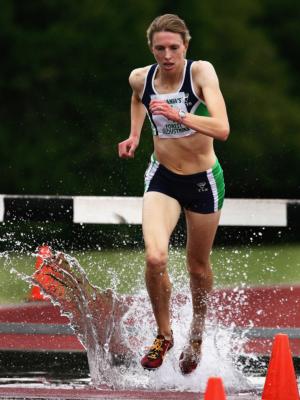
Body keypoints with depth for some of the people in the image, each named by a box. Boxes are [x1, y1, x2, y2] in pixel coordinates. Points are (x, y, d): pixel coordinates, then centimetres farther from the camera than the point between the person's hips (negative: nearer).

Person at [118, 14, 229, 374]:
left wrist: (178, 115, -41)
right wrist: (135, 135, 9)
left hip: (203, 180, -1)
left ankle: (196, 333, 42)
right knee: (155, 257, -21)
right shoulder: (141, 78, -8)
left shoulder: (201, 72, -20)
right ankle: (163, 335, 2)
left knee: (198, 266, 14)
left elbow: (222, 129, -32)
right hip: (162, 178, 2)